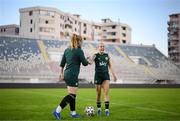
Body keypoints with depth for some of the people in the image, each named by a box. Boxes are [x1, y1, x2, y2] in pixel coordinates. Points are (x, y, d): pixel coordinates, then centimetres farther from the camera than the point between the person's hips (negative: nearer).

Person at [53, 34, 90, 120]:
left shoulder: (67, 50, 12)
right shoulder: (79, 51, -9)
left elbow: (62, 63, 12)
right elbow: (84, 63, -3)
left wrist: (61, 73, 18)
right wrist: (88, 61, 18)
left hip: (67, 74, 8)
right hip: (73, 76, -8)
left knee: (72, 94, 14)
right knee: (72, 95, -6)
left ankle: (73, 113, 19)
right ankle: (57, 111, -12)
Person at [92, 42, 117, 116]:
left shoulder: (107, 55, 10)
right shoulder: (96, 55, 1)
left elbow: (110, 66, 19)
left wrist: (113, 75, 15)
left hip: (106, 75, 2)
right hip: (98, 75, -2)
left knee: (106, 92, -12)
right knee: (98, 94, 6)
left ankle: (107, 109, -13)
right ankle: (99, 108, 23)